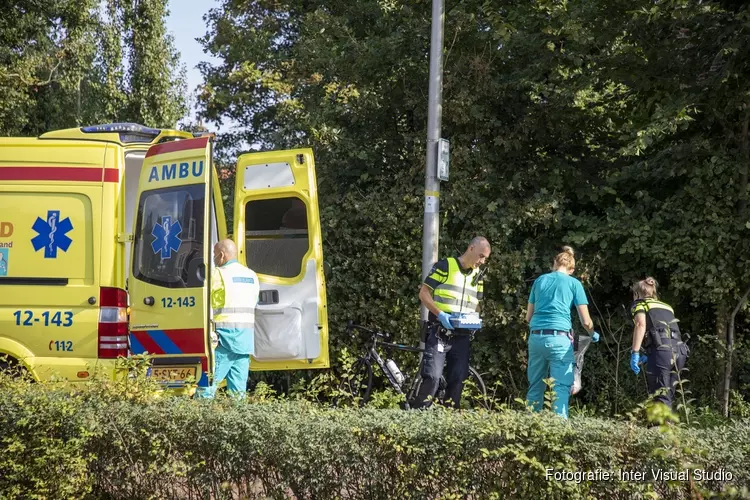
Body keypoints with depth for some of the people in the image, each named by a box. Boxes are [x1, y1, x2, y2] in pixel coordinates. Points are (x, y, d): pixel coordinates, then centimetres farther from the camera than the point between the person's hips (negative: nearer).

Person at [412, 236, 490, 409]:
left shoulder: (478, 276, 14)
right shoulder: (444, 266, -4)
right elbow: (424, 293, -6)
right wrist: (440, 315, -19)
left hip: (462, 336, 6)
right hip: (439, 334, -6)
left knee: (457, 380, 3)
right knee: (432, 377, -14)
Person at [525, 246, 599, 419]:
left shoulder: (540, 280, 15)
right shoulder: (574, 283, 6)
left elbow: (528, 316, 21)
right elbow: (585, 321, 4)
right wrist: (593, 334, 25)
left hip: (536, 337, 4)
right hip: (559, 339, -4)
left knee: (535, 387, 13)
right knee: (561, 387, -4)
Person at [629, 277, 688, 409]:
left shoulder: (640, 304, 15)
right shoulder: (666, 306, 33)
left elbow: (641, 324, -7)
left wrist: (635, 353, -13)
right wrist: (649, 357, 35)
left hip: (661, 351, -6)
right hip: (679, 352, 6)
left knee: (661, 397, -10)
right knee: (667, 395, 12)